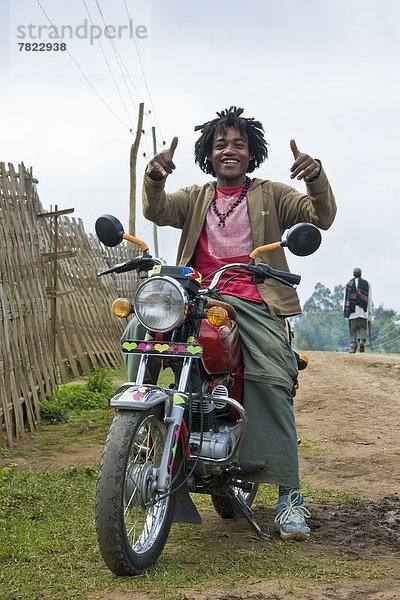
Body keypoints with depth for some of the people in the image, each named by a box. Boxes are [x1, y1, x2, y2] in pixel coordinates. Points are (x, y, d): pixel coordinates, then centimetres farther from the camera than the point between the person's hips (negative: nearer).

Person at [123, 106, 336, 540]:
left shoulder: (272, 195, 14)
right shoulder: (195, 198, 21)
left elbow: (321, 218, 0)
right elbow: (157, 211, 2)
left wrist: (315, 178, -20)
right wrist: (153, 177, -20)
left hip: (253, 302, -3)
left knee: (273, 380, -19)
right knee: (136, 332, -20)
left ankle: (288, 493, -16)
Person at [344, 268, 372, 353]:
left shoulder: (349, 283, 6)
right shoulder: (366, 284, 8)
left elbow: (346, 298, 4)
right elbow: (369, 299, 7)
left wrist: (345, 311, 8)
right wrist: (370, 312, 11)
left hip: (352, 311, 0)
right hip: (363, 311, 0)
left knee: (353, 330, 5)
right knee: (363, 328, 7)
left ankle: (353, 347, -1)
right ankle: (362, 341, -18)